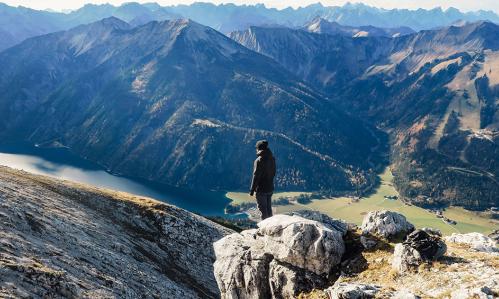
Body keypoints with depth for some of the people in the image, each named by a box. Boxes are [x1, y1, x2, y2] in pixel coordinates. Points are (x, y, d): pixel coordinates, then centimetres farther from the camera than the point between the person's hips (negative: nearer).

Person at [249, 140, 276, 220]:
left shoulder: (259, 160, -19)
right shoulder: (272, 159, 3)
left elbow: (256, 176, -18)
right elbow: (273, 173, 10)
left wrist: (252, 190, -11)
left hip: (261, 189, -7)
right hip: (270, 188, 7)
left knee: (263, 210, 1)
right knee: (269, 209, 18)